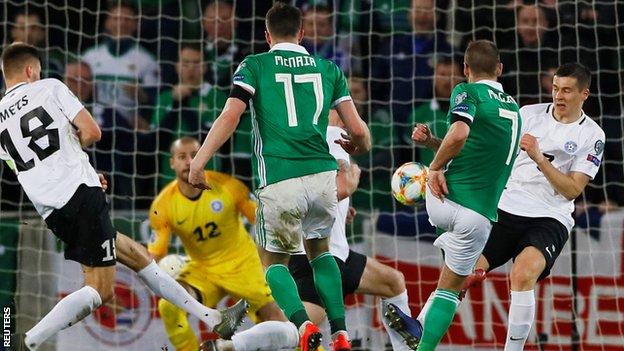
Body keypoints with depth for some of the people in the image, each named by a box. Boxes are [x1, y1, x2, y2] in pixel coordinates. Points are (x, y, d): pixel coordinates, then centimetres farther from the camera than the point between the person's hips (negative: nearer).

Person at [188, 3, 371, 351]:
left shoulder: (254, 66, 8)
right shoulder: (328, 69, 15)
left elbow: (230, 116, -7)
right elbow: (358, 130, 11)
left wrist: (198, 162, -8)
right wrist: (358, 145, 34)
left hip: (279, 181, -3)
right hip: (323, 175, 3)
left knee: (274, 261, 17)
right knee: (320, 250, 27)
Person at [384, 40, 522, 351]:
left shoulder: (467, 92, -3)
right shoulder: (513, 108, 19)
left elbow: (459, 134, -22)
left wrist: (436, 166, -8)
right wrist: (431, 141, 16)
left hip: (443, 200, -3)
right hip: (480, 214, 3)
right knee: (451, 289, 14)